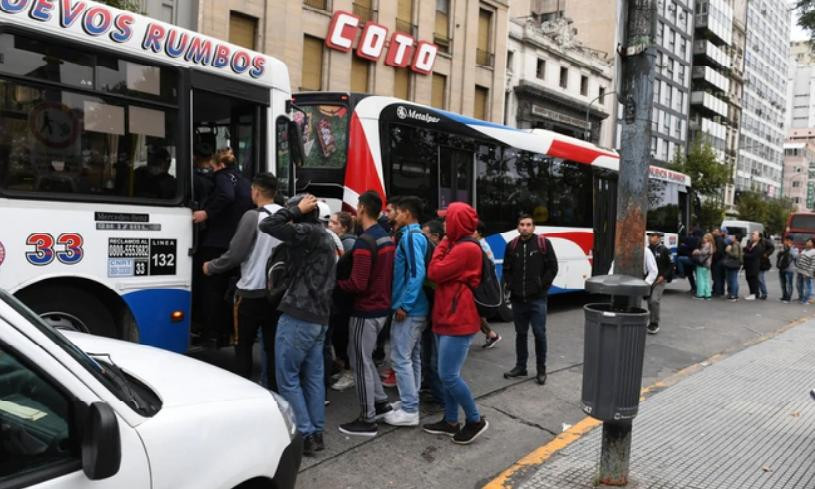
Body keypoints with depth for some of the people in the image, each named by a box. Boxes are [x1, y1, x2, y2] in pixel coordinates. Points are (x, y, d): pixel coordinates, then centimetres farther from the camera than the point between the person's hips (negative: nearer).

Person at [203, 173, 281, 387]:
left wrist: (211, 267, 3)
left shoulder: (253, 216, -14)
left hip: (251, 291, -5)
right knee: (272, 345, 12)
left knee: (244, 344, 9)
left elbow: (236, 254, -13)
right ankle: (274, 391, 17)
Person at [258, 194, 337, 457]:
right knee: (313, 377, 13)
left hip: (298, 316, -9)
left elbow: (267, 226, -16)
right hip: (320, 318, 9)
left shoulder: (309, 233, -12)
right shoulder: (326, 238, 18)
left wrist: (296, 209, -8)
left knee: (288, 378, 1)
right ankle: (316, 433, 19)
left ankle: (304, 436, 4)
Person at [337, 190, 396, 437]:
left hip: (366, 310, -9)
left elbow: (357, 284, -25)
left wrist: (333, 283, -11)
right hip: (381, 307, 9)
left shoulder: (364, 241, -21)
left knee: (360, 363, 3)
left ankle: (367, 420, 12)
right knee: (363, 358, 22)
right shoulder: (387, 238, 8)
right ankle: (381, 402, 28)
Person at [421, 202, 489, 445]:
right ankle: (450, 421, 24)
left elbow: (434, 273, -16)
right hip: (447, 318, 10)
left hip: (458, 321, -10)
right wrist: (445, 245, 5)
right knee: (448, 374, 14)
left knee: (449, 375, -7)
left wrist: (441, 245, -4)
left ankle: (475, 420, 8)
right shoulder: (457, 246, 16)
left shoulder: (466, 249, -17)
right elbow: (444, 276, 13)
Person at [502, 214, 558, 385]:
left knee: (539, 334, -2)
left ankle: (541, 370, 11)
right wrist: (510, 285, 3)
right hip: (518, 298, 4)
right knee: (520, 333, 13)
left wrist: (542, 285, -7)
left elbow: (552, 267, -1)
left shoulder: (543, 244, -2)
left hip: (537, 298, -3)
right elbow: (507, 269, 16)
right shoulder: (512, 246, 8)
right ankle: (520, 366, 24)